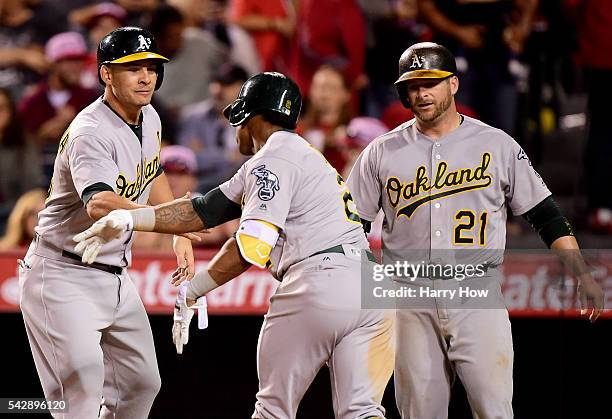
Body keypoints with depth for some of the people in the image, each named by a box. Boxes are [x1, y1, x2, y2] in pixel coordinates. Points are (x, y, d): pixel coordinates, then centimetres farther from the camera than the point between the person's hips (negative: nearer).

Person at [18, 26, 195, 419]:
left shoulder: (149, 119, 4)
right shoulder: (90, 133, -25)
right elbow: (99, 204, -43)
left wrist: (180, 235, 10)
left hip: (116, 278, 9)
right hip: (64, 275, -9)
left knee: (142, 383, 10)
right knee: (83, 377, -23)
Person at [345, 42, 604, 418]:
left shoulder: (497, 145, 6)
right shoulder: (382, 153, 8)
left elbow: (544, 214, 8)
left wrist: (582, 275, -1)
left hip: (478, 299, -1)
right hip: (411, 303, 1)